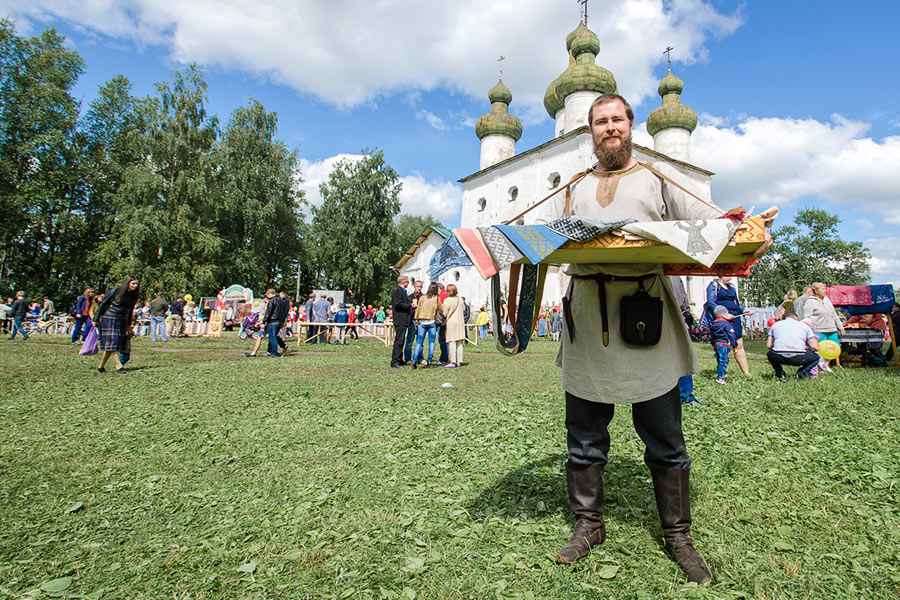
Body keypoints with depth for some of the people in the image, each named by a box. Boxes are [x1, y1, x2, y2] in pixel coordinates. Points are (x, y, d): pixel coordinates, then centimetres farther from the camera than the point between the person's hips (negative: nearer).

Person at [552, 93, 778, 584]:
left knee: (665, 442, 8)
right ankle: (588, 524, 26)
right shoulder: (577, 189, 19)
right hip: (587, 322, 2)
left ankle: (677, 534, 27)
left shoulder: (658, 178, 12)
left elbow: (711, 224, 5)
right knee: (584, 439, 9)